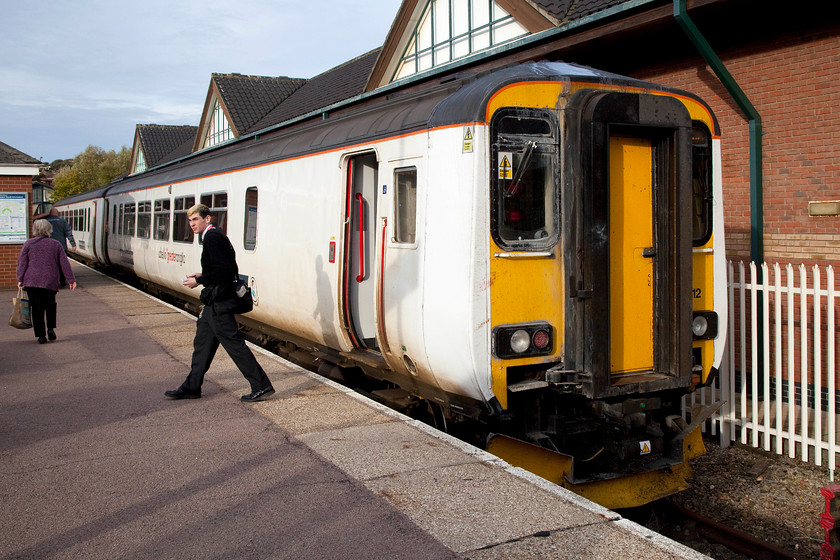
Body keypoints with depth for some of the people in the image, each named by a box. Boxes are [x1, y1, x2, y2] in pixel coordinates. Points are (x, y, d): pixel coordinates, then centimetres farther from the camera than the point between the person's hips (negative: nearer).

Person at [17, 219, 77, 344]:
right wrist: (71, 279, 9)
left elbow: (22, 262, 1)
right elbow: (64, 263, 6)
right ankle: (51, 328, 5)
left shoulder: (29, 243, 4)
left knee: (37, 309, 2)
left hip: (32, 281, -1)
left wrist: (20, 279, 6)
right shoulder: (56, 244, 7)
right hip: (50, 282, 1)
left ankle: (41, 335, 0)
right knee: (50, 305, 20)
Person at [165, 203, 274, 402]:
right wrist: (203, 275, 14)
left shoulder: (212, 237, -15)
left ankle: (262, 387, -2)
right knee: (202, 342, 16)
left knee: (234, 344, -6)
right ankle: (192, 386, 26)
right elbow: (224, 268, 19)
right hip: (214, 303, 11)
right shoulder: (216, 236, 16)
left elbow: (223, 270, -23)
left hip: (218, 303, -11)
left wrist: (199, 281, -16)